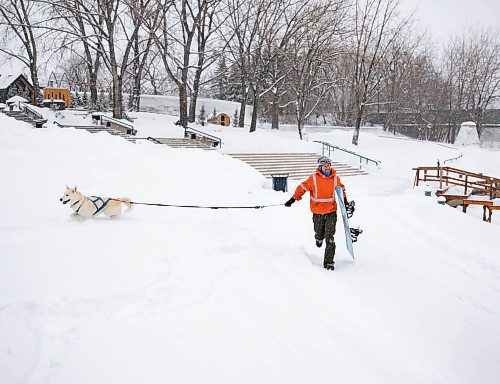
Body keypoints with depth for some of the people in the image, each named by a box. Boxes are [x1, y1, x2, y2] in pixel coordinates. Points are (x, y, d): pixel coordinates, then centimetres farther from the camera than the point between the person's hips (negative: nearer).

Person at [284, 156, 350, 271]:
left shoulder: (335, 178, 0)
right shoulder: (313, 178, -8)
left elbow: (341, 189, 19)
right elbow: (302, 187, -1)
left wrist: (345, 201, 22)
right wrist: (293, 199, -6)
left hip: (331, 212, 0)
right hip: (317, 213, 0)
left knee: (330, 238, -8)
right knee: (319, 234, 13)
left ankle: (329, 262, -3)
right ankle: (319, 238, 51)